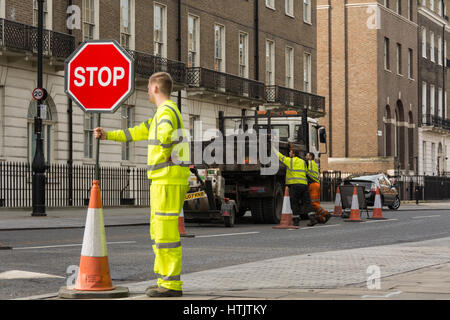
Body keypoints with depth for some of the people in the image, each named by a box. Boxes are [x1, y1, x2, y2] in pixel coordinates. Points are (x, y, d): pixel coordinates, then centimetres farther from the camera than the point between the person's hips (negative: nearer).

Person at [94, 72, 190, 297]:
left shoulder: (166, 111, -13)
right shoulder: (166, 112, 21)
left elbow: (164, 137, -36)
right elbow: (139, 133, 31)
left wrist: (156, 163, -18)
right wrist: (108, 135, 34)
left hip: (168, 180, -10)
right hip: (165, 180, 10)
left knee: (166, 232, -8)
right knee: (159, 232, 15)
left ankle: (172, 285, -5)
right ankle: (166, 280, 19)